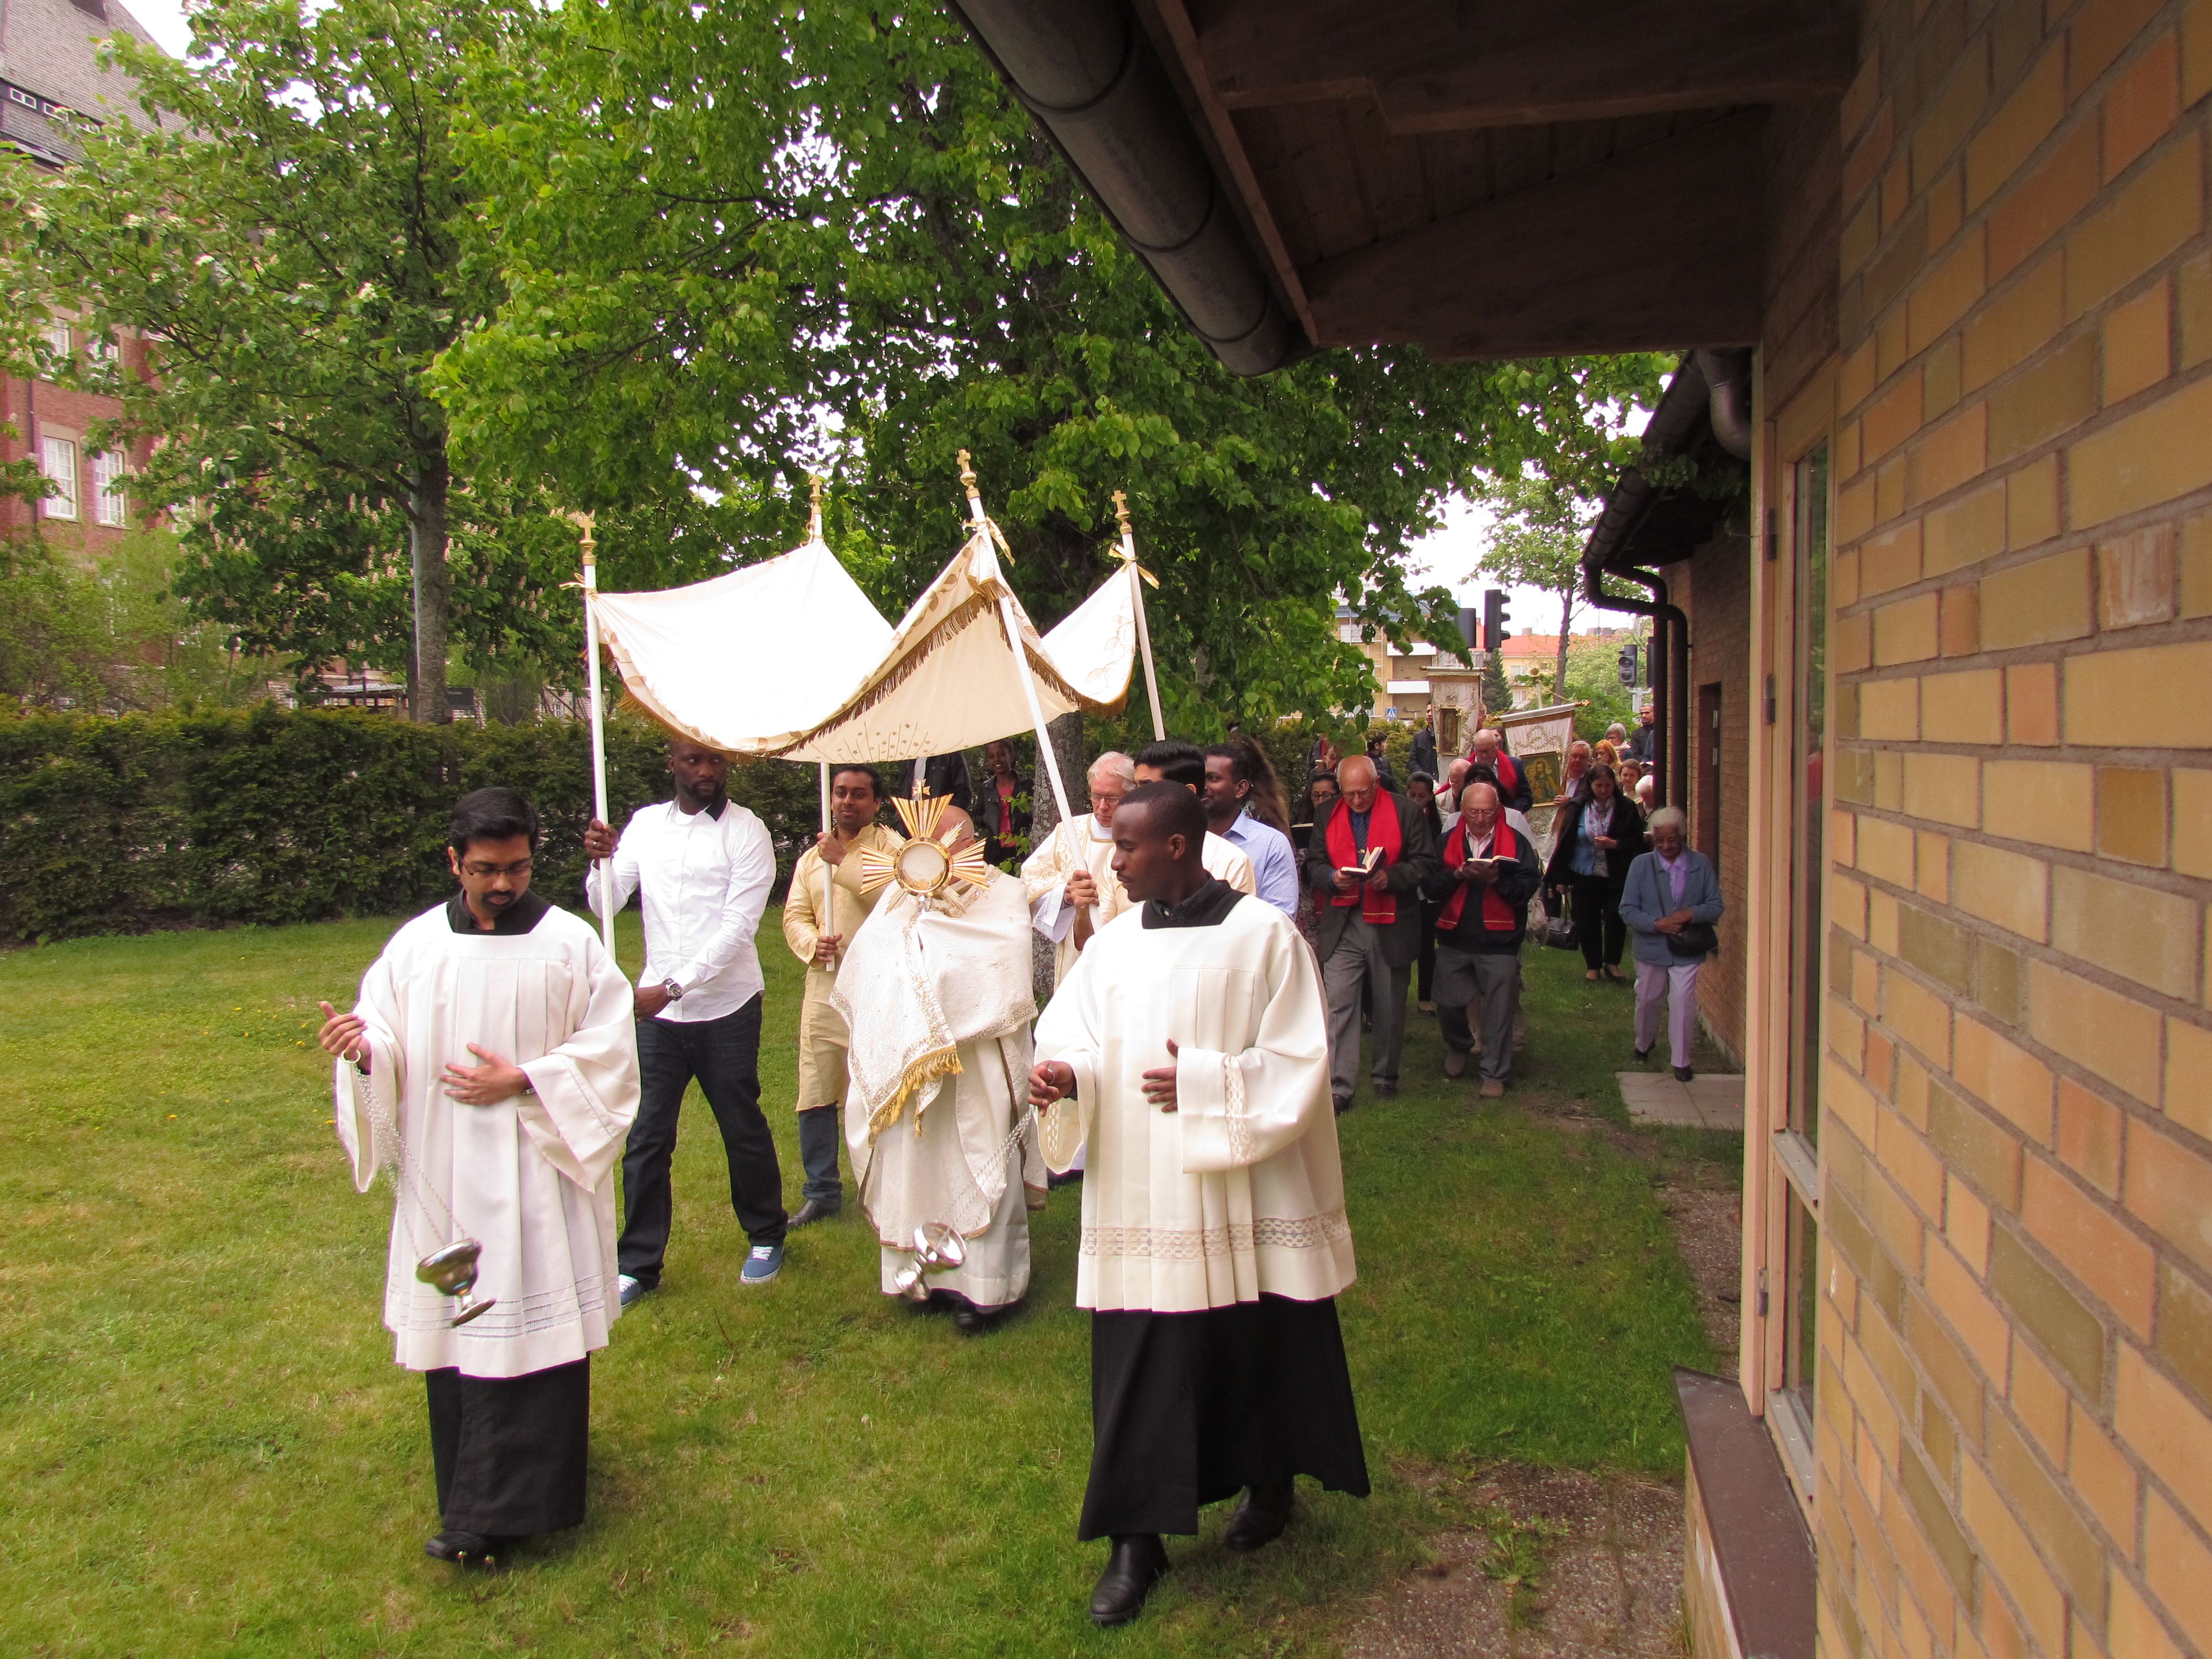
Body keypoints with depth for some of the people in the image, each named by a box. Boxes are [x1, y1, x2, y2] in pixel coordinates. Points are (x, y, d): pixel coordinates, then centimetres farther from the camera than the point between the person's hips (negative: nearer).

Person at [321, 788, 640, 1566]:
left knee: (529, 1326, -3)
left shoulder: (571, 943, -4)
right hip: (443, 1179, 3)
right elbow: (387, 1045, 6)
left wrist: (523, 1080, -16)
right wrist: (362, 1050, -17)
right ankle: (476, 1494, 26)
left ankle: (497, 1514, 6)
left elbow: (608, 1050, -5)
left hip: (536, 1174, -3)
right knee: (451, 1327, 10)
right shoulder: (414, 946, 4)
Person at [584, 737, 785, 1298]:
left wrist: (673, 985, -20)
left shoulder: (746, 832, -8)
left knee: (743, 1129, 10)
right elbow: (607, 904, 2)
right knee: (646, 1136, 5)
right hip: (658, 1008, 3)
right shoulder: (645, 824, 6)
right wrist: (600, 860, -19)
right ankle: (638, 1264, 17)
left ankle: (766, 1237, 30)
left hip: (727, 1008, -3)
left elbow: (738, 927, -14)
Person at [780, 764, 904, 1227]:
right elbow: (795, 915, 10)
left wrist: (844, 861, -14)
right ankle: (822, 1192, 16)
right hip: (826, 984, 5)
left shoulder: (889, 845, 2)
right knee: (817, 1094, 4)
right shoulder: (812, 857, 18)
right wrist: (813, 943, -10)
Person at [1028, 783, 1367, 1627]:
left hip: (1243, 1196, -3)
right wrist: (1066, 1074, -18)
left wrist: (1202, 1084, -20)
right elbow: (1072, 1033, 4)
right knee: (1138, 1365, 5)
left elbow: (1298, 1061, -11)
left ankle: (1270, 1484, 39)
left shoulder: (1264, 937, -9)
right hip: (1140, 1196, 3)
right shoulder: (1114, 942, 4)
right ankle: (1136, 1536, 18)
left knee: (1259, 1348, 13)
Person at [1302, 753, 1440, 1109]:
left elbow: (1425, 862, -2)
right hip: (1342, 927, 1)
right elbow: (1313, 864, 10)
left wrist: (1392, 877, -19)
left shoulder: (1405, 812, -2)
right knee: (1338, 1005, -8)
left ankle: (1386, 1077, 29)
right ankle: (1339, 1086, -6)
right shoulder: (1327, 817, 7)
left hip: (1392, 927, -1)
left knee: (1389, 1009, 11)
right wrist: (1332, 877, -12)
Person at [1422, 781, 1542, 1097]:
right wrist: (1457, 875, -19)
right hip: (1453, 939, 2)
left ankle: (1495, 1074, 14)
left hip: (1499, 942, -2)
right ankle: (1458, 1046, 38)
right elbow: (1429, 885, -3)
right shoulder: (1447, 842, 7)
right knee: (1448, 1002, 10)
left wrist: (1498, 880, -24)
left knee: (1498, 1012, 2)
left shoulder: (1517, 843, 2)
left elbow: (1528, 886, -8)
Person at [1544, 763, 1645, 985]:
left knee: (1616, 917, -11)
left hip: (1616, 877, -1)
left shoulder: (1626, 809, 0)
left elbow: (1637, 842, 2)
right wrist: (1561, 877, -1)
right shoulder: (1577, 808, 0)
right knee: (1587, 922, 6)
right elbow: (1564, 842, 2)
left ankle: (1612, 962, 10)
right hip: (1584, 876, 1)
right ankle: (1593, 966, 22)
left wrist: (1614, 844, -17)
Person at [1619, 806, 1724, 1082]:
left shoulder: (1701, 865, -3)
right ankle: (1643, 1046, 42)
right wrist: (1657, 924, -19)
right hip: (1651, 948, 1)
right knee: (1647, 1000, 16)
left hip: (1688, 950, -1)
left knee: (1683, 1004, -6)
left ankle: (1681, 1061, 9)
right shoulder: (1641, 865, -4)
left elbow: (1716, 906, 0)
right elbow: (1627, 910, -5)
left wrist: (1692, 913, -19)